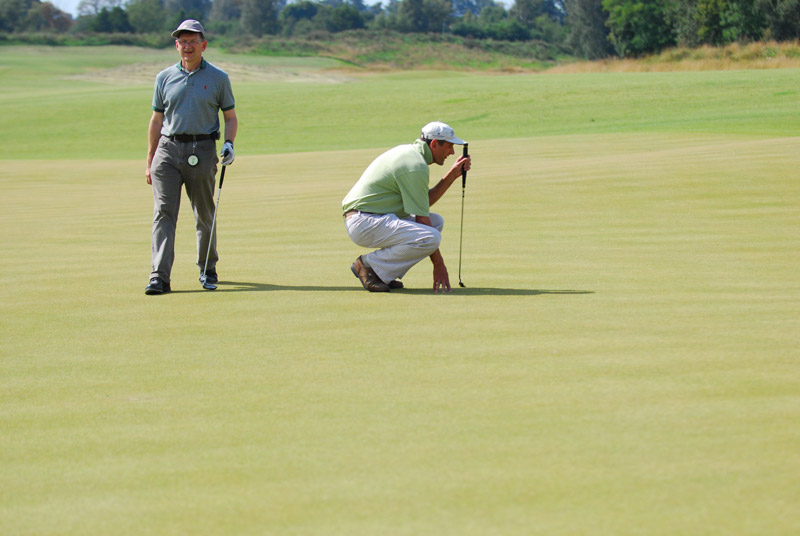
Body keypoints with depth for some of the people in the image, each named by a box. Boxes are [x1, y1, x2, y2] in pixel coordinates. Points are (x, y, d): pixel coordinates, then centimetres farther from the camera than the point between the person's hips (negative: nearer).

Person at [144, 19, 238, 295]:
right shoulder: (165, 78, 11)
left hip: (201, 151, -1)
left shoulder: (218, 78, 6)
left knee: (205, 215, 8)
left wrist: (229, 143, -8)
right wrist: (150, 161, 13)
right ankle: (159, 277, -17)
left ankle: (208, 268, 28)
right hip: (167, 149, 1)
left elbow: (230, 117, 12)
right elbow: (156, 120, 16)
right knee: (164, 212, -11)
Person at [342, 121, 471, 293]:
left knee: (437, 221, 17)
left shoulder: (408, 151, 16)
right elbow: (421, 218, -16)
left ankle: (384, 274, 8)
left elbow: (425, 201, 21)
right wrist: (439, 265, -13)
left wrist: (453, 175, 13)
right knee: (431, 237, -26)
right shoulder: (416, 165, -15)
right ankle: (370, 265, -10)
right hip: (365, 223, -11)